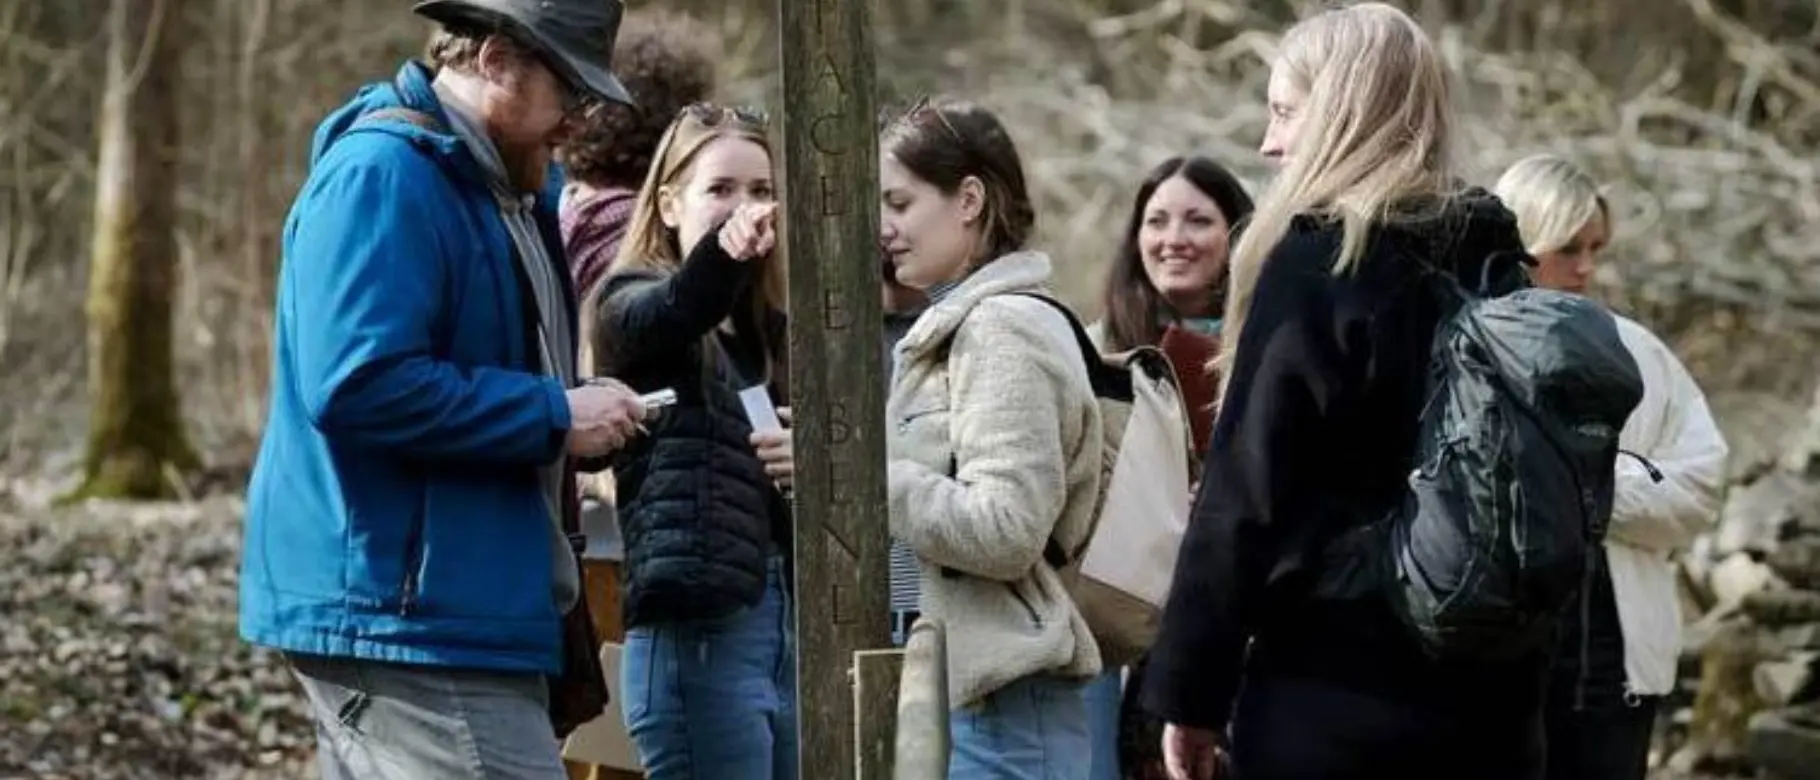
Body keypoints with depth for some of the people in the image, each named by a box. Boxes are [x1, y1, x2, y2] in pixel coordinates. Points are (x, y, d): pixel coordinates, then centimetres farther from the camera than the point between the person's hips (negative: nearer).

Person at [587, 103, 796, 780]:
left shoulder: (771, 332, 18)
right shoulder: (633, 303, -1)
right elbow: (669, 314, -25)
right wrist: (722, 255, -47)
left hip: (789, 628, 7)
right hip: (697, 632, -7)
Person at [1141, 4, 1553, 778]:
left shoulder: (1317, 262, -9)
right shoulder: (1494, 266, 10)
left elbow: (1244, 496, -11)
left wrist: (1190, 691, -6)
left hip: (1331, 693, -6)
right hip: (1489, 697, 6)